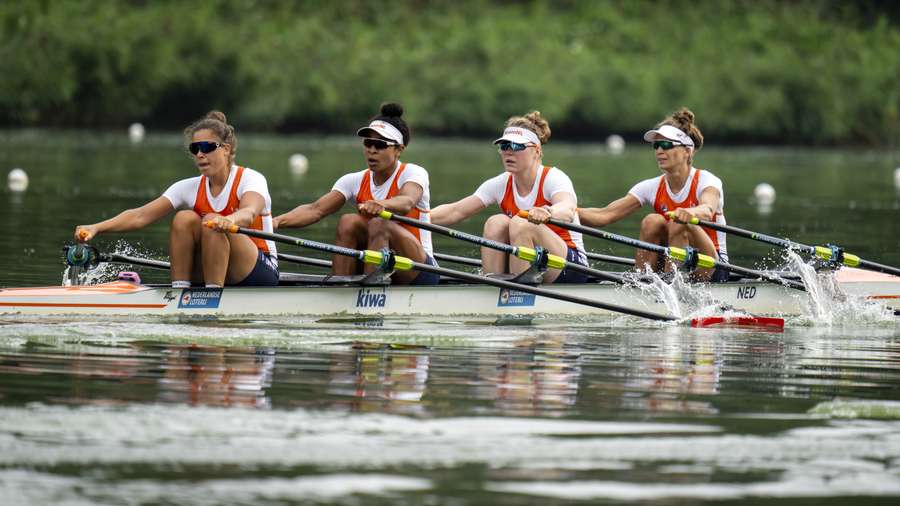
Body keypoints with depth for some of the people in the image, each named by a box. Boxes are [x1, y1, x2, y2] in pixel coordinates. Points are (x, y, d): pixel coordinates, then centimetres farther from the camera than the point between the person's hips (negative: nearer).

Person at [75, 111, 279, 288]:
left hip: (262, 273, -5)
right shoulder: (191, 188, 2)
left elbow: (249, 213, -35)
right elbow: (141, 215, -9)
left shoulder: (250, 179, -11)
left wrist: (229, 220, -60)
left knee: (211, 222, -27)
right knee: (185, 218, -17)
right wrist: (96, 228, -25)